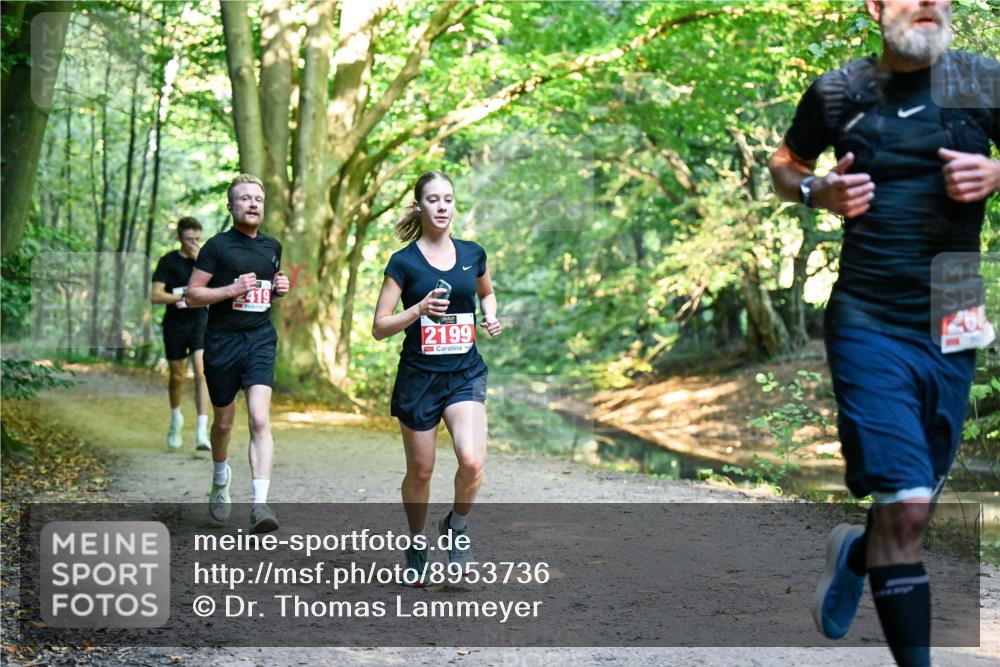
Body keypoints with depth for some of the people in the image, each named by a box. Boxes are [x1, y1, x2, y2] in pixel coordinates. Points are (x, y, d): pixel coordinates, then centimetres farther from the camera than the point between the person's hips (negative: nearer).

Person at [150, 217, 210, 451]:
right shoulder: (168, 261, -4)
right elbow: (155, 295, -10)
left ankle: (202, 432, -18)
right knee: (177, 377, 11)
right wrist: (184, 297, -14)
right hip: (175, 324, 0)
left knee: (201, 372, -15)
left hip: (201, 321, 1)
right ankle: (176, 419, 40)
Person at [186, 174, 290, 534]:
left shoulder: (272, 246, 12)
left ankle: (259, 504, -20)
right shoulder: (217, 245, -3)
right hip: (222, 341, -2)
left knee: (260, 419, -15)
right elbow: (192, 295, -5)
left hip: (260, 339, 2)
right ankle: (220, 477, 43)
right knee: (224, 420, 13)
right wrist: (232, 290, -18)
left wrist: (280, 288, 6)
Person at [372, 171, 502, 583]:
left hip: (465, 374, 2)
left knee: (472, 461, -19)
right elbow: (379, 327, -6)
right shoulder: (404, 262, -5)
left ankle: (457, 526, 10)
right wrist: (419, 309, -22)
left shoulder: (473, 254, 4)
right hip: (419, 376, -1)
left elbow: (487, 292, 26)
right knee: (420, 472, 8)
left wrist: (490, 316, 4)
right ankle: (417, 545, 33)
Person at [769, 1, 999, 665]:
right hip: (869, 324, -3)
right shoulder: (839, 92, 0)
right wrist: (819, 191, -6)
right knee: (906, 505, -13)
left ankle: (855, 552, 49)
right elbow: (784, 166, 16)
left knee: (917, 502, 16)